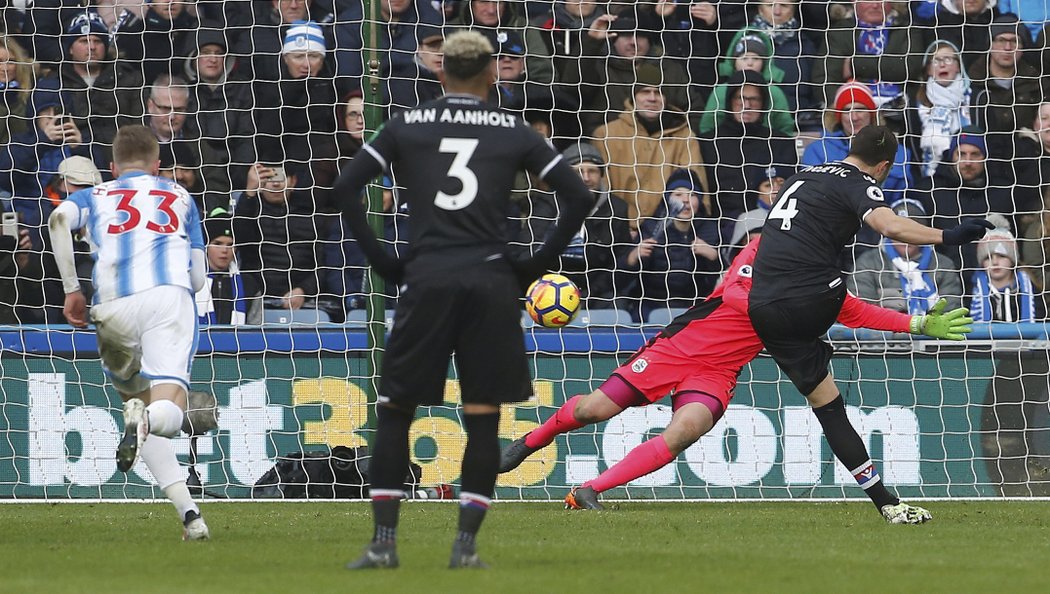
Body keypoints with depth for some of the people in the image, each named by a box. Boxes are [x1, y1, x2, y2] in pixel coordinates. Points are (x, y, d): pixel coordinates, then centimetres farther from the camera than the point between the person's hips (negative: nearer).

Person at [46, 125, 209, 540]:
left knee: (137, 401, 15)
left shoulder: (95, 197, 27)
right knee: (169, 414, -12)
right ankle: (148, 419, -50)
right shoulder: (180, 198, 29)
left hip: (114, 307, 1)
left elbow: (60, 219, 2)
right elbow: (197, 279, 22)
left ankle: (187, 510, -2)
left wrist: (71, 290, 4)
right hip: (170, 295, -1)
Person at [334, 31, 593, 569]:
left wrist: (380, 260, 8)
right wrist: (537, 264, 11)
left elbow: (345, 187, 2)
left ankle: (384, 540, 1)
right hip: (491, 282, 0)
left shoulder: (406, 127, 8)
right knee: (483, 419, 7)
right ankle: (466, 544, 1)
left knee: (394, 411, 8)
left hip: (427, 281, 0)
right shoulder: (513, 132, 8)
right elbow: (579, 197, 5)